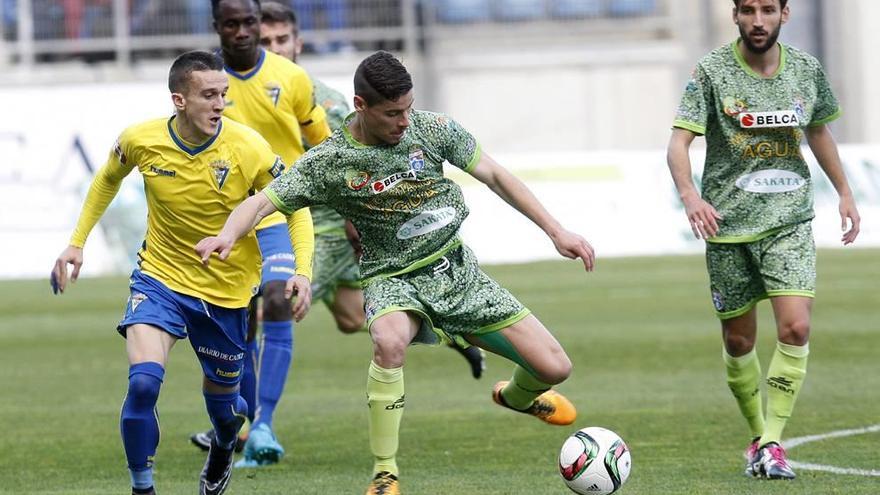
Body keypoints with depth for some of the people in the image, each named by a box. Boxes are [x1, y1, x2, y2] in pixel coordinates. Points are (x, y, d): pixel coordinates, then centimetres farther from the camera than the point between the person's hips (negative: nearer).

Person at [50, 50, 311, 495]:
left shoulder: (249, 149, -19)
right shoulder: (141, 141, -14)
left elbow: (296, 208, -6)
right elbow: (108, 180, 10)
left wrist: (301, 272, -20)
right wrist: (76, 242, 9)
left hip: (227, 290, 0)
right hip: (160, 278, 0)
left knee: (221, 394, 14)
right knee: (143, 381, -23)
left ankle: (222, 449, 52)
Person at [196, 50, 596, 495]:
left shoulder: (432, 129, -5)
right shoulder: (329, 162, -12)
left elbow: (494, 175, 2)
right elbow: (261, 202, -15)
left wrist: (556, 232, 0)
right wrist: (227, 235, -37)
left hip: (456, 270, 3)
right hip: (394, 280, -3)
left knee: (553, 368, -2)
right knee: (389, 340, -41)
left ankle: (516, 396, 39)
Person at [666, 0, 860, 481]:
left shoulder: (806, 70, 3)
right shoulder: (712, 71, -8)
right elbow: (679, 142, -14)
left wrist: (844, 192, 23)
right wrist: (690, 196, -32)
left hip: (789, 221, 1)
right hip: (728, 224, -1)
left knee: (796, 327, -16)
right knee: (738, 341, 7)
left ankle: (772, 442, -7)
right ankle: (758, 435, 28)